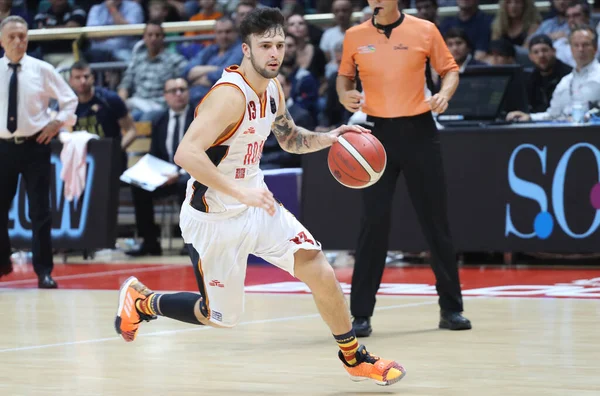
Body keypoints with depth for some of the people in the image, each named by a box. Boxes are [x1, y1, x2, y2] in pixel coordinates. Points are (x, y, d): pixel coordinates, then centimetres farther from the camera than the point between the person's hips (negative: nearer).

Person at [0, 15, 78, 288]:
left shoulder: (41, 69, -2)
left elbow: (70, 99, 6)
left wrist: (57, 123, -7)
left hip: (35, 146, -2)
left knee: (40, 211, -1)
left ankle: (44, 271, 4)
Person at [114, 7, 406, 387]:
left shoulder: (273, 88, 1)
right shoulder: (230, 95, -26)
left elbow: (290, 138, 20)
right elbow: (186, 153, -36)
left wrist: (327, 139, 1)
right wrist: (241, 192, -38)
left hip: (256, 206, 7)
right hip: (215, 218, -7)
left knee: (321, 273, -6)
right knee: (220, 316, 6)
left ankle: (355, 358, 12)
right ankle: (141, 300, 30)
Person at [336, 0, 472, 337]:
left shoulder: (425, 30, 0)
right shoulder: (355, 37, 4)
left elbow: (450, 69, 8)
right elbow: (344, 76, 17)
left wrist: (445, 94, -12)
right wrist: (345, 95, -4)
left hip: (418, 130, 0)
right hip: (377, 132, 0)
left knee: (436, 220, 4)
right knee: (374, 223, -5)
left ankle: (451, 308, 15)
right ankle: (361, 314, 1)